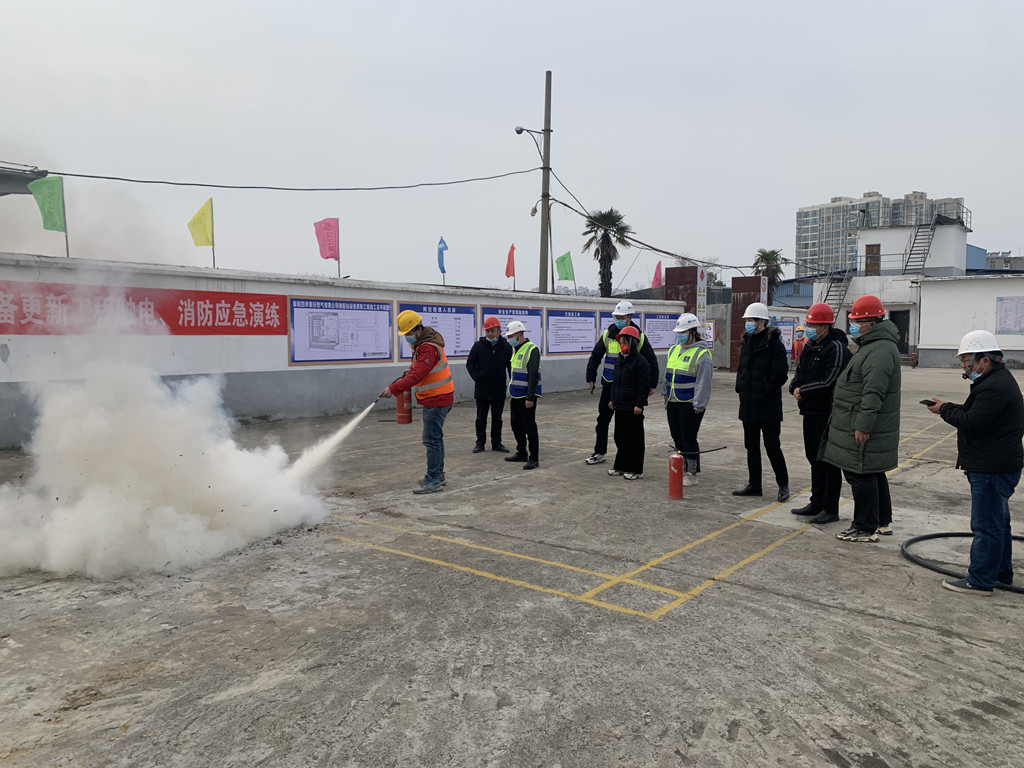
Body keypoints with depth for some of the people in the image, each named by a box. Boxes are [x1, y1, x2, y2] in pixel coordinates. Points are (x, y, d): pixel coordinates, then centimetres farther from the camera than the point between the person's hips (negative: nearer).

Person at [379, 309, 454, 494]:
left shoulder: (428, 347, -22)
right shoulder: (422, 342, 11)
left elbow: (417, 375, -29)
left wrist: (393, 389, -29)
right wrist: (411, 367, 12)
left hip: (437, 399, -11)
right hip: (436, 397, 11)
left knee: (432, 439, -9)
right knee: (435, 438, 17)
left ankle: (433, 480, -5)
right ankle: (438, 475, 26)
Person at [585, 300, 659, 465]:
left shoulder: (639, 336, -4)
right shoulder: (608, 335, 2)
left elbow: (651, 362, 2)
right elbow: (595, 357, 10)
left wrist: (652, 385, 0)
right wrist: (591, 378, 5)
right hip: (609, 385, 3)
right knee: (603, 419, 8)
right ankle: (599, 453, 20)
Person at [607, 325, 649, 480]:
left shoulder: (640, 361, -13)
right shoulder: (620, 360, 12)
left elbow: (644, 385, -15)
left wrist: (639, 404, -18)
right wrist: (612, 399, 19)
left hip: (633, 408, -8)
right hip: (619, 406, 8)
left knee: (634, 438, 0)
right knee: (620, 437, 14)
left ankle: (636, 470, 8)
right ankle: (621, 466, 25)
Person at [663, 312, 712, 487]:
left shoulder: (701, 354, -12)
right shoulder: (674, 350, 12)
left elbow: (703, 383, -15)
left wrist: (699, 406, -17)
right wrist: (666, 395, 21)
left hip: (690, 405, -7)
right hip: (673, 402, 8)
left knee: (689, 439, -2)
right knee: (677, 438, 13)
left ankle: (692, 474, 9)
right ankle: (682, 469, 25)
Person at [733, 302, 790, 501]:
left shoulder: (774, 344, -12)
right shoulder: (747, 343, 12)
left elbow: (780, 373, -16)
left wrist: (765, 391, -18)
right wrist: (740, 386, 7)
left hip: (768, 407, -8)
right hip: (748, 405, 8)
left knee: (772, 447, -1)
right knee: (752, 447, 13)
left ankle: (783, 485, 14)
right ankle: (754, 485, 22)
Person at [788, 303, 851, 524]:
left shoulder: (837, 348, -15)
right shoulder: (810, 347, 13)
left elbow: (828, 382, -22)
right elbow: (799, 372, 17)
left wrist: (803, 391, -13)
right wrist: (796, 388, -4)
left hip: (827, 413, -9)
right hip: (810, 411, 9)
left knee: (829, 461, -2)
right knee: (814, 458, 16)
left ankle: (831, 509, 6)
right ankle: (817, 503, 27)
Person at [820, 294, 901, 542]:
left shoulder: (881, 350, -19)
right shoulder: (872, 345, 17)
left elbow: (874, 392, -26)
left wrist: (863, 424, -27)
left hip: (864, 430, -11)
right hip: (862, 424, 11)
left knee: (861, 476, -4)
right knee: (874, 475, 19)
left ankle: (866, 528, 4)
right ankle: (882, 522, 30)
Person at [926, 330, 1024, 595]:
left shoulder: (995, 387, -21)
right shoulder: (998, 379, 15)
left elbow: (973, 423, -24)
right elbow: (975, 414, 18)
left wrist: (945, 410, -11)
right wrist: (948, 408, 3)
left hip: (992, 470, -11)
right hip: (996, 466, 11)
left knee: (986, 525, -5)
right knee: (997, 522, 21)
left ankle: (980, 581, 2)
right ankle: (1001, 572, 33)